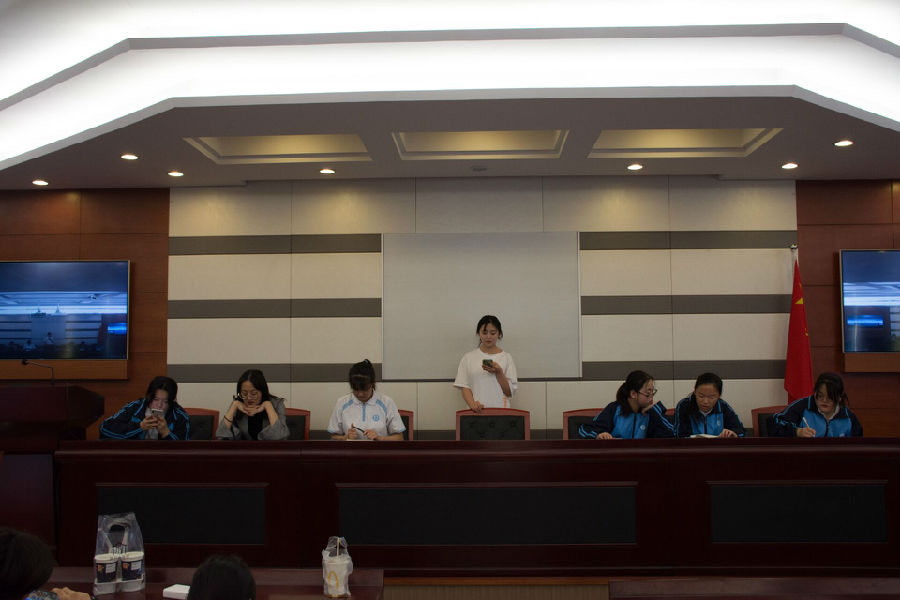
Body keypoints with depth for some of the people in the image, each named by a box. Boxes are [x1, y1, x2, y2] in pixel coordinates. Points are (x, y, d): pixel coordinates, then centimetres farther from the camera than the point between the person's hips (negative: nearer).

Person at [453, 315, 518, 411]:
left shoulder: (506, 357, 7)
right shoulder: (468, 357, 8)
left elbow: (510, 392, 5)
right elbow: (464, 387, 4)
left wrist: (499, 372, -9)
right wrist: (472, 404, -14)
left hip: (500, 409, 0)